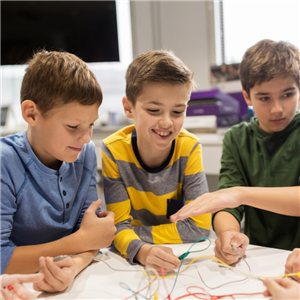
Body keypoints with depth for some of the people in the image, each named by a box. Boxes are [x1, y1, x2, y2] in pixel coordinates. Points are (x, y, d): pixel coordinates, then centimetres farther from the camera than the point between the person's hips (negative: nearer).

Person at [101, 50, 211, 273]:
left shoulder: (189, 148, -14)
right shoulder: (113, 151, -15)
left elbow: (200, 227, -14)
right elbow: (119, 225, -16)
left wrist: (137, 232, -17)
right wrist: (141, 250, -36)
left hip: (181, 256, 1)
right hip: (132, 263, 0)